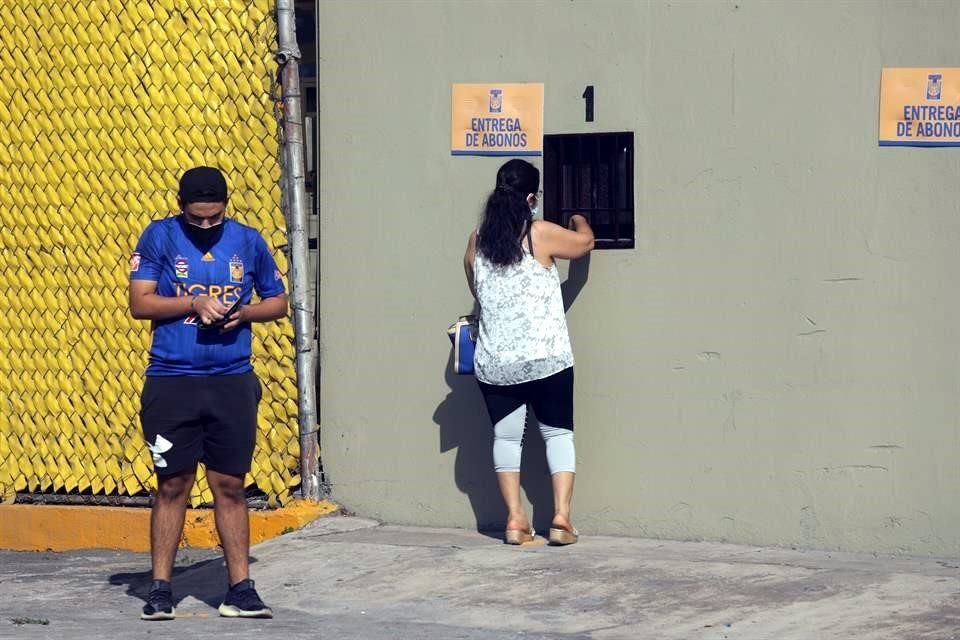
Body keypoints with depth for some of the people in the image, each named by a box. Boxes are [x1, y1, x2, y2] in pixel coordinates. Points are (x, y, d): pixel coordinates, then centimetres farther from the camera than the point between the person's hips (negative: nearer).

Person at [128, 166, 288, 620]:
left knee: (230, 485, 4)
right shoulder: (160, 237, 0)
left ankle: (240, 588, 8)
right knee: (172, 485, 3)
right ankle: (160, 588, 11)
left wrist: (243, 313, -6)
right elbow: (140, 302, -3)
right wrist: (193, 302, -16)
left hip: (232, 382, 1)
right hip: (171, 382, -1)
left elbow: (278, 301, 14)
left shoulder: (248, 241, 6)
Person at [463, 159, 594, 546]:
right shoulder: (541, 235, -8)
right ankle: (561, 517, 0)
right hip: (545, 358, -3)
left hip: (494, 364, 3)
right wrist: (580, 221, 31)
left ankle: (515, 520, 6)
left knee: (506, 436, 11)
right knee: (558, 433, 8)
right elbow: (585, 243, 10)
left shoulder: (477, 241, 4)